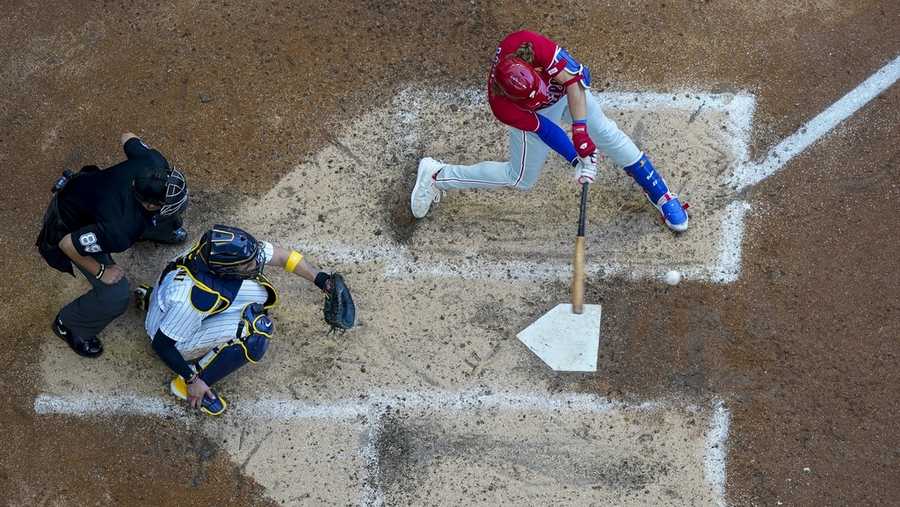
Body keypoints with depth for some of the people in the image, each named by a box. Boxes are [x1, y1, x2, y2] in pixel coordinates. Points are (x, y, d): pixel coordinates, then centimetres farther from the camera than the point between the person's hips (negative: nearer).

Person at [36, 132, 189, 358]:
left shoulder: (154, 162, -30)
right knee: (115, 296, -10)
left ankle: (161, 231, 50)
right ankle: (68, 326, 21)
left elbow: (128, 137, -9)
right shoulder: (119, 232, -45)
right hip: (71, 227, -6)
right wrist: (101, 271, -19)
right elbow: (68, 244, -34)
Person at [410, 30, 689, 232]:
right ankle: (437, 176, 22)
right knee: (521, 179, 10)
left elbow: (572, 80, -36)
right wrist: (577, 159, -30)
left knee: (608, 135, 5)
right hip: (534, 113, -2)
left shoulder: (527, 44, -42)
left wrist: (580, 130, -40)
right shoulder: (501, 106, -41)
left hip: (567, 86, 3)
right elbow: (543, 129, -29)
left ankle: (660, 193, 24)